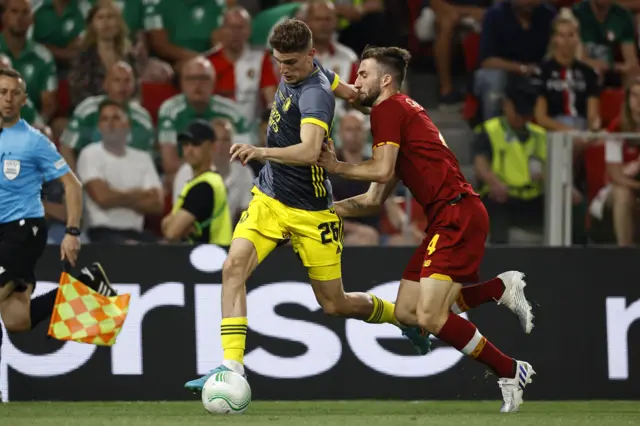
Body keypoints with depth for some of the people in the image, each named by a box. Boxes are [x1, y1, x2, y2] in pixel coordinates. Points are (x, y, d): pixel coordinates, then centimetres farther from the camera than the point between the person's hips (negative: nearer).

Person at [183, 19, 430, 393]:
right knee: (235, 267, -18)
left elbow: (308, 151, -43)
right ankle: (232, 366, -21)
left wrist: (262, 152, -57)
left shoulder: (314, 95, -26)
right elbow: (351, 92, 19)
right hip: (269, 198, 7)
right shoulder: (304, 70, -1)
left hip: (310, 212, -7)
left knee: (335, 304, 6)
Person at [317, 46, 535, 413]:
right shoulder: (403, 112, 25)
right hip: (447, 219, 10)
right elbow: (375, 199, 27)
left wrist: (336, 167, -3)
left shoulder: (388, 109, -4)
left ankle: (511, 372, -6)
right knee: (407, 311, 7)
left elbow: (382, 170, -18)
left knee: (430, 317, -15)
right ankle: (503, 287, 12)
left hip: (458, 215, -10)